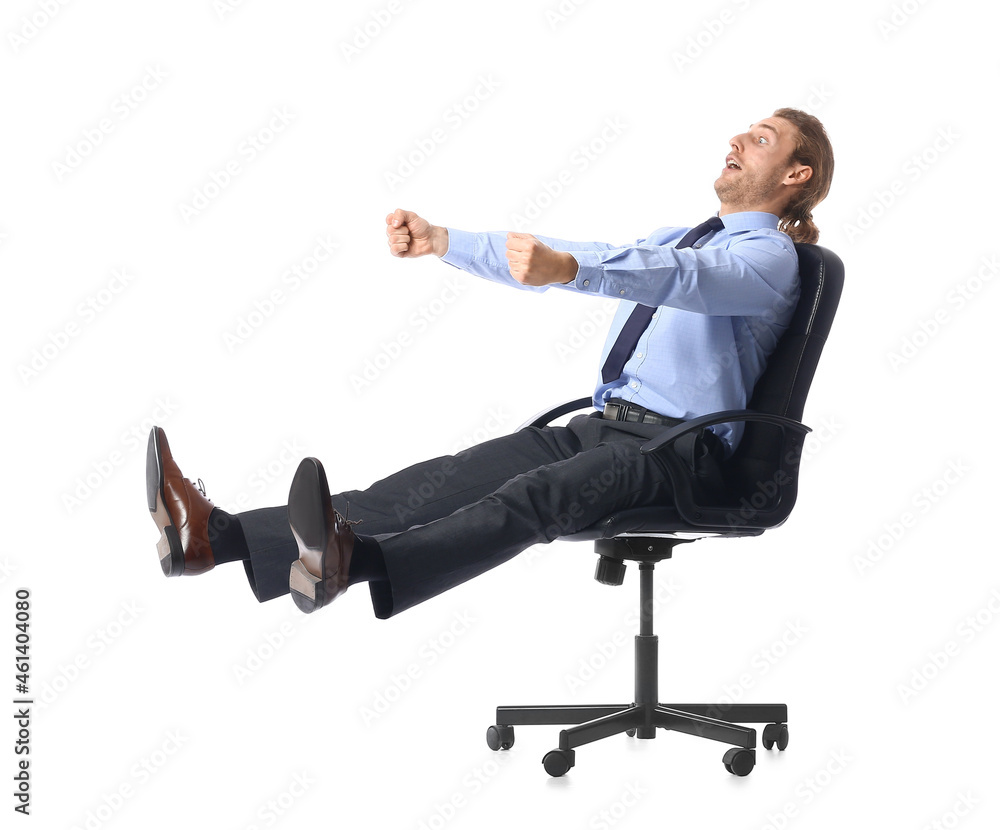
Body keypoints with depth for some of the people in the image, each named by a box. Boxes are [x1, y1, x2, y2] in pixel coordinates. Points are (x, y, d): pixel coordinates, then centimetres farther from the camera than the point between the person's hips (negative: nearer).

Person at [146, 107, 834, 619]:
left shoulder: (772, 256, 0)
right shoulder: (679, 235, 28)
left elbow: (684, 278, -24)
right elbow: (551, 263, 21)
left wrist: (568, 267, -43)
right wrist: (442, 240, 7)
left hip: (678, 452, -7)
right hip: (602, 425, 7)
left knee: (533, 496, -36)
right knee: (446, 479, -15)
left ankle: (349, 563, -63)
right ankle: (217, 536, -33)